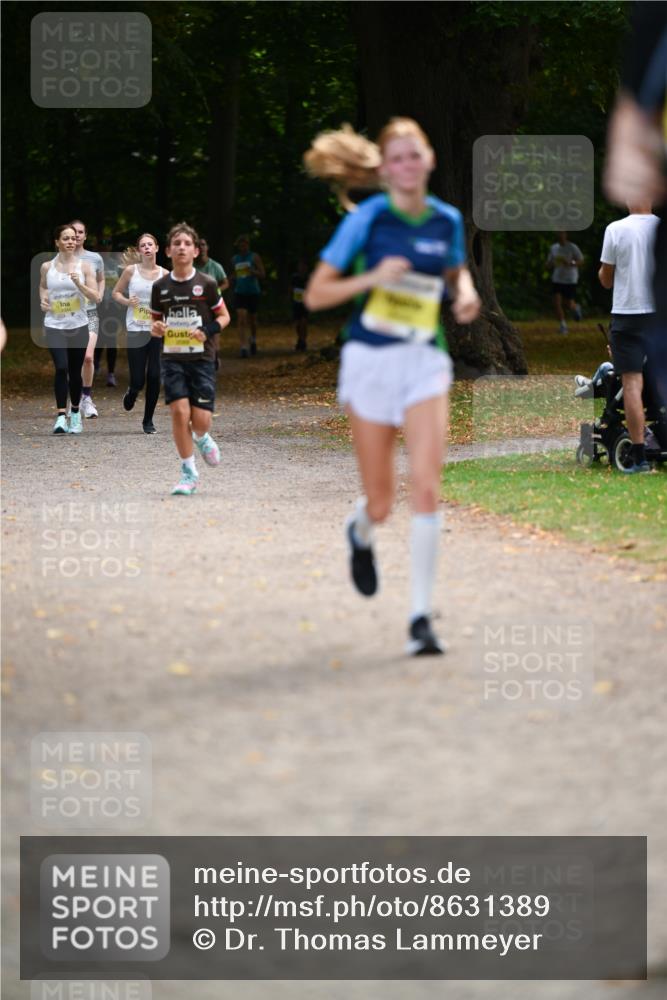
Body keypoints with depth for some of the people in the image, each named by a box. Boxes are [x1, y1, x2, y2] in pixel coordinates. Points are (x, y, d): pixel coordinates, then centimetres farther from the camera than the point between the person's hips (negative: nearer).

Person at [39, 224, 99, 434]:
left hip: (78, 326, 1)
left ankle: (75, 412, 29)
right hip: (54, 325, -1)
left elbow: (95, 297, -5)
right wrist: (43, 300, 2)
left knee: (75, 372, 9)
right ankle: (61, 416, -20)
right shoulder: (47, 267, 2)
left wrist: (79, 283, -21)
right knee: (61, 368, -17)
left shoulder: (85, 266, -2)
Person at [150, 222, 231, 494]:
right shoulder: (160, 287, 4)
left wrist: (207, 331, -12)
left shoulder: (206, 284, -2)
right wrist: (156, 329, -7)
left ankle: (202, 439, 32)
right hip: (172, 358, 1)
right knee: (179, 412, -13)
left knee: (200, 419, -7)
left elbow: (224, 316, 7)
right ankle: (188, 472, 0)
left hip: (202, 358, -1)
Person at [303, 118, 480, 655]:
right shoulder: (368, 219, -6)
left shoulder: (448, 220, 4)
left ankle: (422, 618, -9)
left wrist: (465, 293, 3)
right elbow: (316, 294, -5)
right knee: (381, 503, 5)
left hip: (425, 360, 2)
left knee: (426, 489, -15)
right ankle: (361, 532, 45)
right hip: (370, 359, -2)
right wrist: (373, 277, -19)